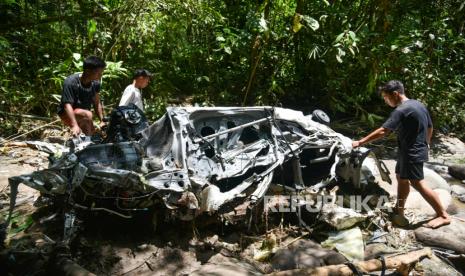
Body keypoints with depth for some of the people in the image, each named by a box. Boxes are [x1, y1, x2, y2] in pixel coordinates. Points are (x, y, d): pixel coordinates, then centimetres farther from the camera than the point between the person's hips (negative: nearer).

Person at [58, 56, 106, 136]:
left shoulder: (95, 83, -9)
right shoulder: (71, 82, -27)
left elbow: (96, 103, 0)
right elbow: (67, 105, -33)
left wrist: (102, 121, -5)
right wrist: (74, 125, -45)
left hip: (83, 114, 7)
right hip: (67, 114, -7)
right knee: (87, 115, -34)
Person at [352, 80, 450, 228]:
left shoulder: (401, 111, -21)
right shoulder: (418, 104, 9)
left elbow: (382, 131, -28)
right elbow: (430, 127, 18)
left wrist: (360, 142, -24)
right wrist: (426, 144, 31)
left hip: (411, 153, -10)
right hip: (417, 150, 10)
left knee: (418, 184, -3)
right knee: (401, 178, 16)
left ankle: (443, 216, 5)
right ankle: (399, 210, 25)